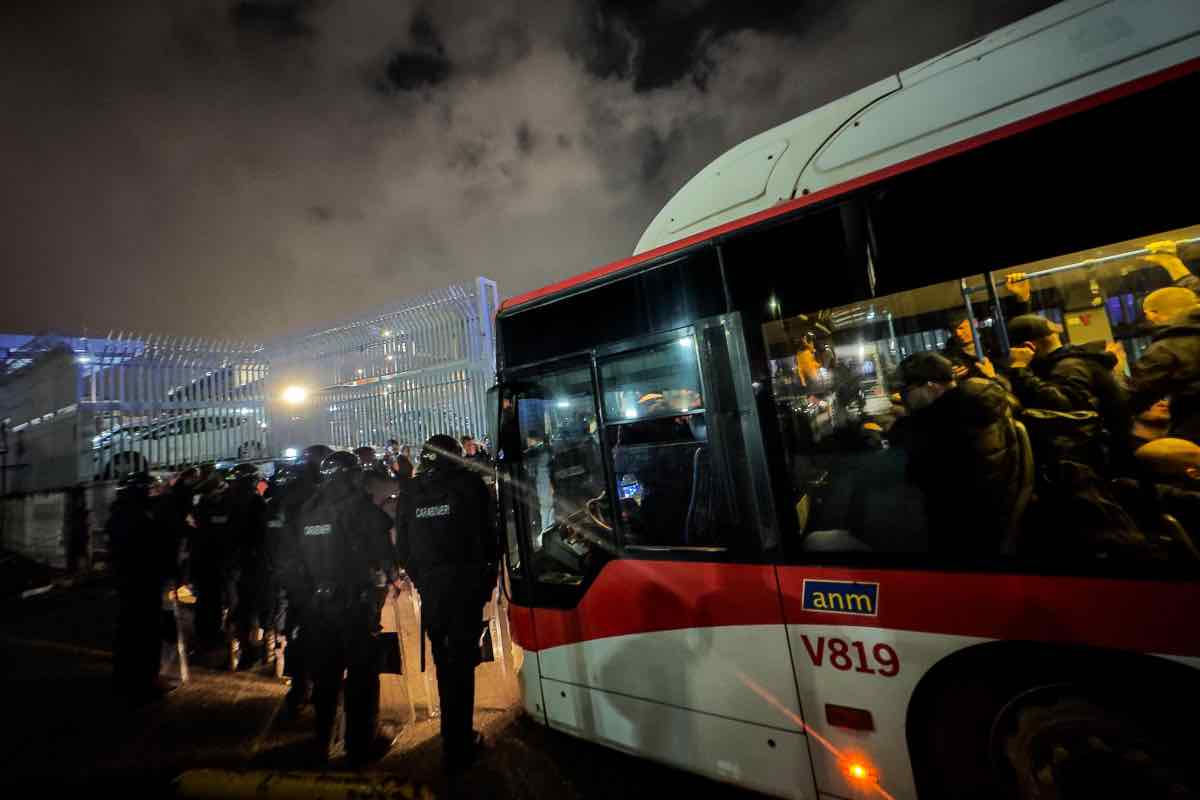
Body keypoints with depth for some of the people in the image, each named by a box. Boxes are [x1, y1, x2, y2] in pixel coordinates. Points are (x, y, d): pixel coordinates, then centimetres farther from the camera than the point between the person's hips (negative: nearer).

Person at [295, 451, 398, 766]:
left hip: (318, 601, 6)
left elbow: (300, 556, 9)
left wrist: (313, 588, 19)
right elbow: (383, 550, -13)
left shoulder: (308, 510, 3)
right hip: (355, 601, -6)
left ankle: (321, 740, 33)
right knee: (362, 673, 8)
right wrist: (390, 572, 5)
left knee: (324, 672, 20)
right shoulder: (360, 506, -14)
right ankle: (361, 744, 16)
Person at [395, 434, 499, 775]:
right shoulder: (470, 484, -5)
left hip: (429, 588, 4)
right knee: (461, 664, 6)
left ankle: (455, 734, 37)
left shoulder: (409, 494, 5)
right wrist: (489, 571, 8)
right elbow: (489, 535, -6)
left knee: (444, 662, 20)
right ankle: (457, 749, 13)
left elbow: (402, 547, 8)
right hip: (466, 584, -4)